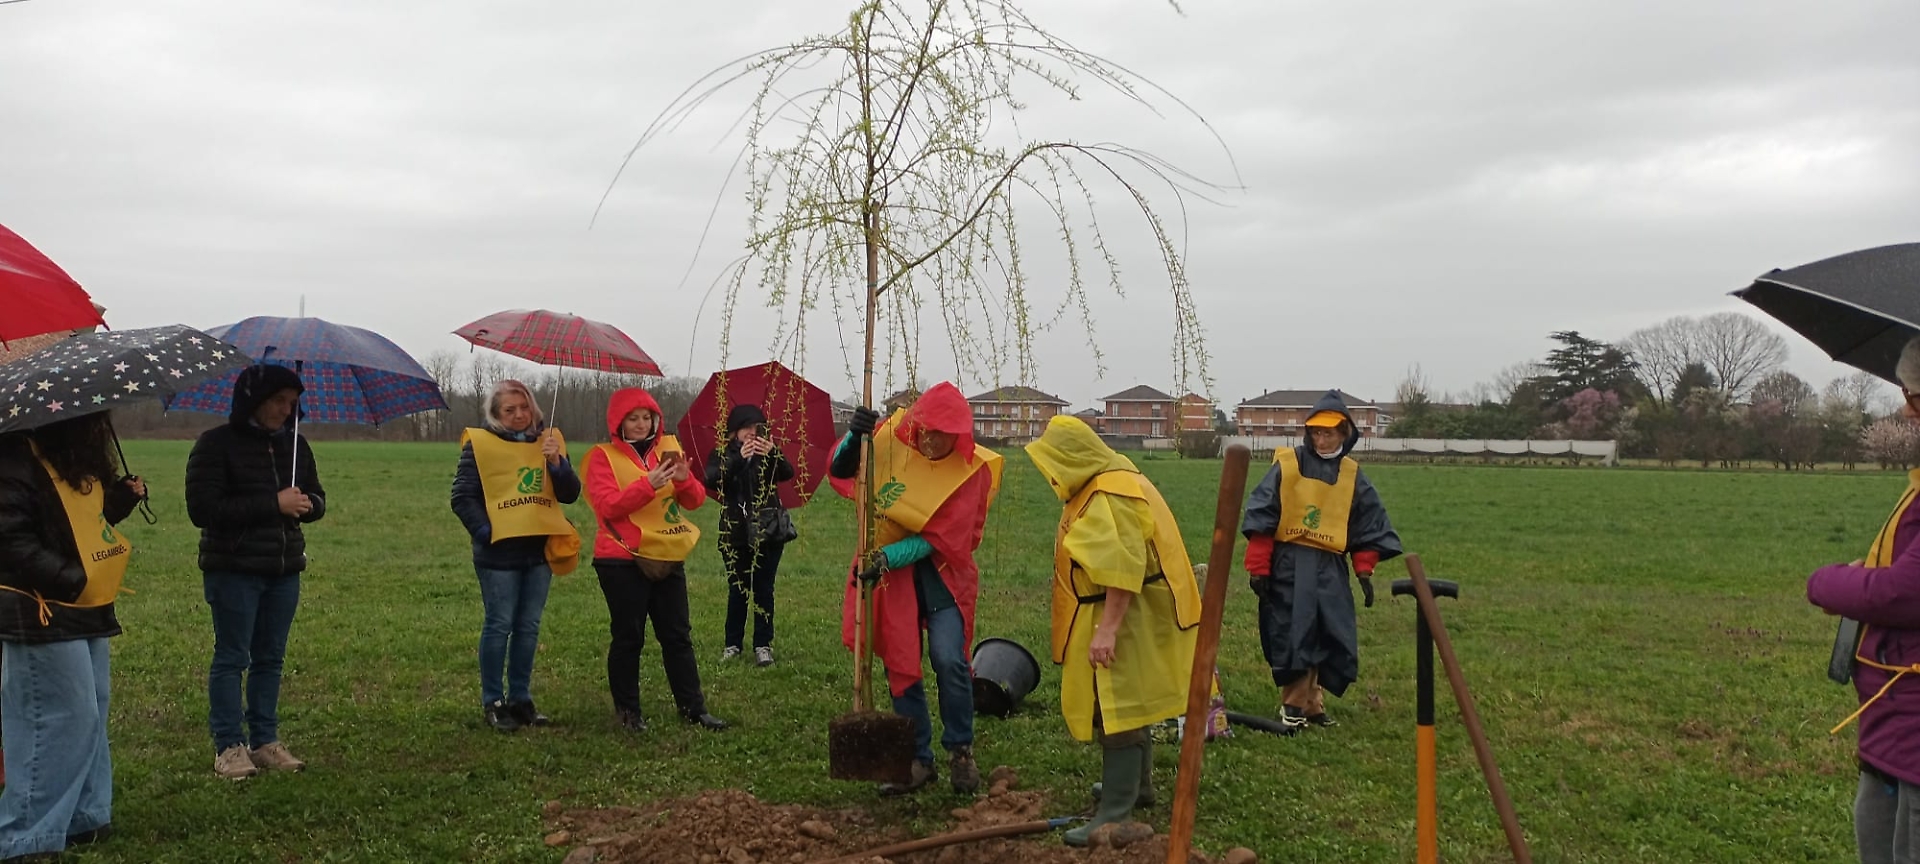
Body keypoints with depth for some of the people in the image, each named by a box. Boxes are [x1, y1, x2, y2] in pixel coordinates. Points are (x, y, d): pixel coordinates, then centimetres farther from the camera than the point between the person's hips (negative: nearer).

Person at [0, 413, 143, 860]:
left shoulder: (78, 462, 13)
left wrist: (122, 497, 3)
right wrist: (71, 580, -22)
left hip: (86, 610, 10)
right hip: (43, 615, -10)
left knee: (90, 714, 14)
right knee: (63, 718, -7)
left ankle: (85, 816, 25)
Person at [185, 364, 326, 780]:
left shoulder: (294, 444, 10)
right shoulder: (216, 444, -7)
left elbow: (317, 498, 17)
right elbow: (202, 508, -15)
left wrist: (306, 505, -9)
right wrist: (273, 504, -19)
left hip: (284, 570, 6)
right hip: (233, 570, -5)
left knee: (271, 658, 10)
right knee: (231, 657, 0)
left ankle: (265, 741, 18)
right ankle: (229, 746, 7)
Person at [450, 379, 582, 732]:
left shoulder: (549, 440, 9)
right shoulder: (480, 444, -3)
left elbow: (570, 494, 2)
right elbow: (462, 497, -4)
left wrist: (556, 462, -13)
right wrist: (484, 532, -13)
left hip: (541, 548, 4)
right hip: (500, 551, -4)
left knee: (529, 626, 10)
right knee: (498, 625, -1)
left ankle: (521, 698, 19)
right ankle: (492, 702, 7)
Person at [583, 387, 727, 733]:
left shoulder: (667, 449, 9)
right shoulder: (603, 456, -2)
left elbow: (695, 500, 4)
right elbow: (608, 506, -15)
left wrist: (684, 479, -18)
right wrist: (649, 484, -27)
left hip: (668, 558, 4)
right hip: (623, 561, -4)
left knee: (678, 635, 7)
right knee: (628, 637, 3)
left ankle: (692, 707, 13)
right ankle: (627, 710, 14)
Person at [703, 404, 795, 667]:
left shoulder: (768, 452, 3)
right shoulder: (723, 455, 0)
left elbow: (787, 474, -15)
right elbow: (711, 480, -20)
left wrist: (773, 454, -35)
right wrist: (739, 458, -33)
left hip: (768, 531, 0)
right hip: (735, 534, 0)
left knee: (764, 589, 2)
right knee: (737, 588, 6)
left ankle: (763, 645, 8)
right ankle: (732, 643, 17)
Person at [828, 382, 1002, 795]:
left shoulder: (973, 469, -14)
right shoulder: (892, 440, -7)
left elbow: (942, 538, -18)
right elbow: (840, 472, -1)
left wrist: (889, 556, -29)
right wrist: (854, 436, -20)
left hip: (941, 573, -3)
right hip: (890, 573, 3)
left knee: (949, 660, -15)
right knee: (900, 666, 7)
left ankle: (960, 750, 8)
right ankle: (918, 760, 20)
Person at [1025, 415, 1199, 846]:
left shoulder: (1112, 495, -22)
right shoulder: (1101, 485, 12)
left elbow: (1122, 569, -29)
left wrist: (1107, 629, -30)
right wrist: (1103, 625, 22)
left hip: (1125, 616, -11)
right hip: (1117, 613, 11)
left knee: (1117, 709, -9)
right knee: (1124, 702, 21)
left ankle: (1115, 813, -7)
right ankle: (1137, 785, 35)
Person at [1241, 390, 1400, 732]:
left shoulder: (1352, 476, 8)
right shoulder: (1286, 464, -4)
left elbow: (1369, 526, 14)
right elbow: (1261, 518, -6)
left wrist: (1365, 571, 6)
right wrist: (1258, 568, -9)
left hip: (1331, 568, 4)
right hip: (1288, 565, -4)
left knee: (1332, 637, 5)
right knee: (1292, 637, -3)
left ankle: (1310, 702, 19)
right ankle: (1294, 705, 10)